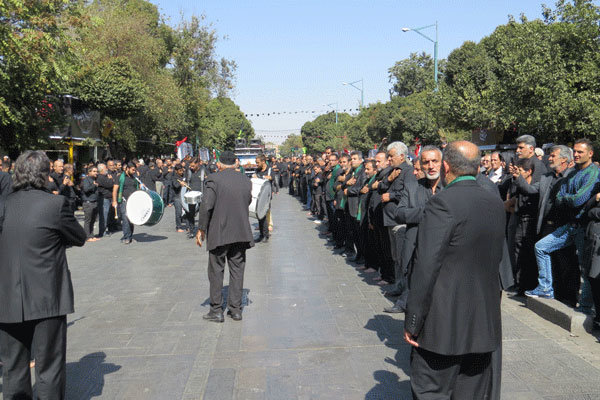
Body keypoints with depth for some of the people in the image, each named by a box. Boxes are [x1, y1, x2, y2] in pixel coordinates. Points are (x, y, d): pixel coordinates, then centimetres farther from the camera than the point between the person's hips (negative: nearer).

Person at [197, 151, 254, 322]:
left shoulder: (213, 179, -10)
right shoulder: (246, 181, 6)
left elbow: (206, 205, -16)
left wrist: (201, 229, -9)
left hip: (218, 233, -4)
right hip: (241, 233, 4)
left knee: (216, 271, 6)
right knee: (237, 270, 11)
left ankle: (216, 311, 10)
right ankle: (236, 309, 16)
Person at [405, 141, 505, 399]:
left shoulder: (443, 203, -17)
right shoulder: (496, 204, 6)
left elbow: (426, 268, -19)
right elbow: (497, 260, 12)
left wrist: (412, 323, -13)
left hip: (445, 323, -7)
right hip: (484, 323, 7)